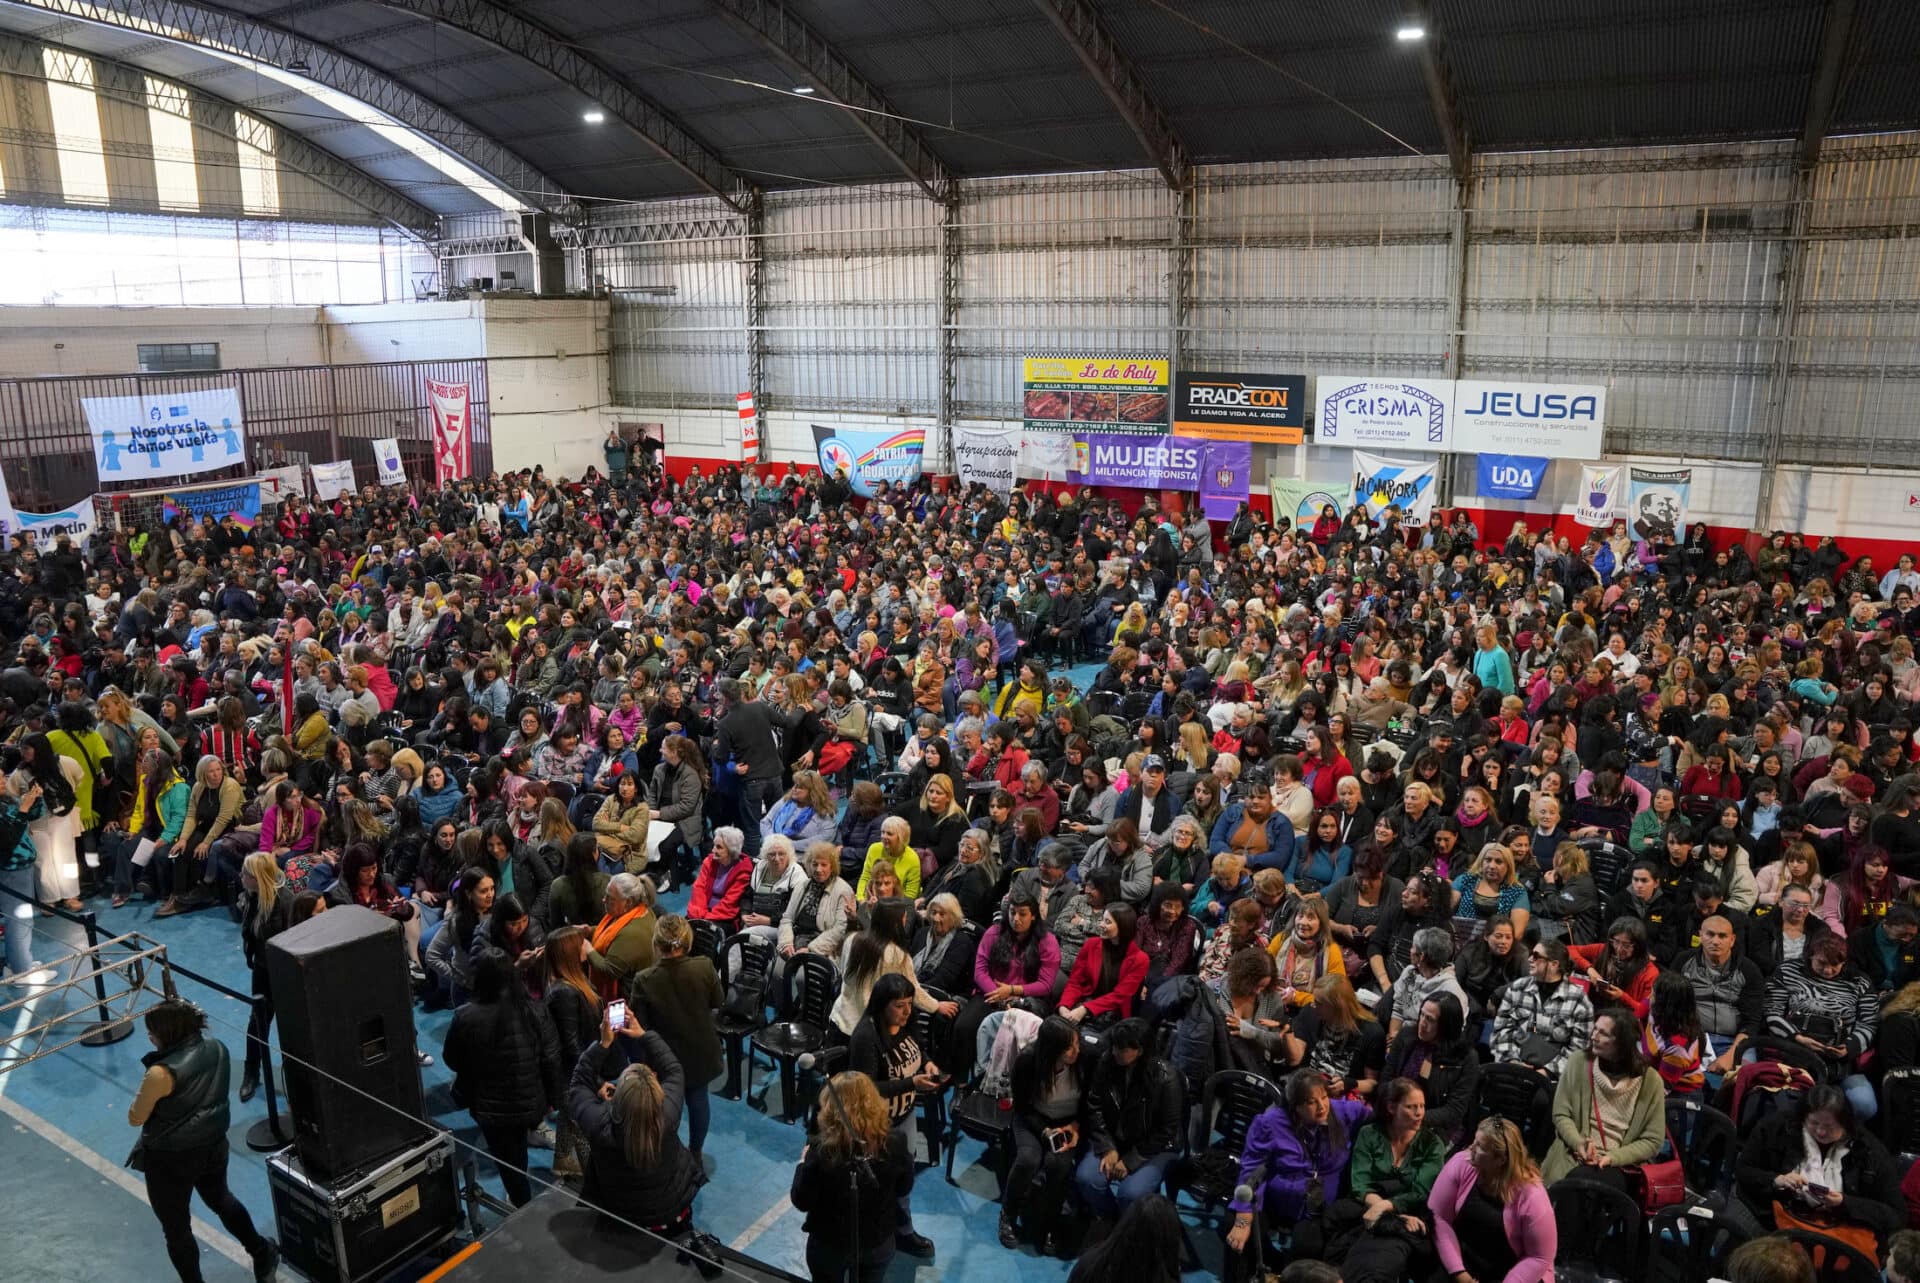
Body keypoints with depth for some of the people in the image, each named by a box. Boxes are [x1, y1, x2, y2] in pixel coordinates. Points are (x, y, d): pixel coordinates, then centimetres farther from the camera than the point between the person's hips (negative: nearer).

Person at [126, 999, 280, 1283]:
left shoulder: (162, 1073, -30)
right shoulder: (218, 1049, -10)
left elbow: (135, 1118, -15)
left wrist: (146, 1084, -6)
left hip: (170, 1161, -7)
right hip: (214, 1146, 7)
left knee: (176, 1229, 17)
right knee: (221, 1200, 32)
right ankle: (263, 1253, 47)